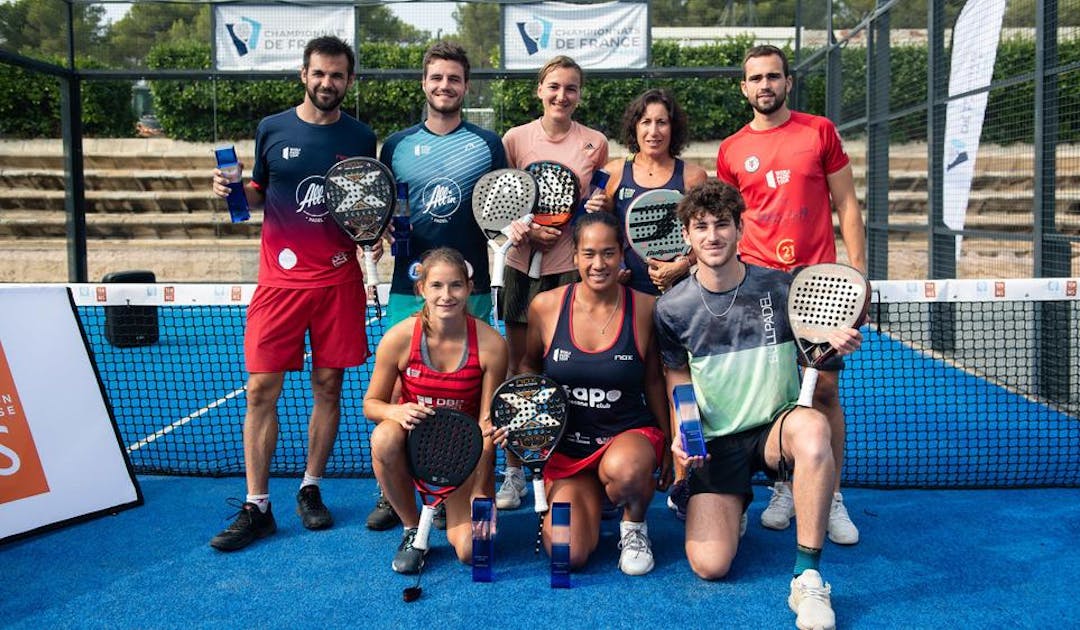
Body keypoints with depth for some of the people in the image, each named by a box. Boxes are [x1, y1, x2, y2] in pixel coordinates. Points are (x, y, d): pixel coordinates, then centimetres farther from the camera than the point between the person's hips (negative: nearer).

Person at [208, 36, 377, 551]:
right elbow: (259, 195, 14)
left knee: (328, 387, 6)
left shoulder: (361, 137, 6)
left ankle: (310, 490, 24)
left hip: (339, 279, 1)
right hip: (280, 277, 0)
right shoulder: (272, 129, 5)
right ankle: (256, 508, 9)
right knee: (261, 390, -3)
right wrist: (234, 190, -6)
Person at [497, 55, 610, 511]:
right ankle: (514, 473, 18)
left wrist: (601, 207, -10)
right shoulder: (515, 139, 3)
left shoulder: (594, 143, 2)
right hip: (523, 263, 1)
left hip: (573, 264, -1)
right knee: (520, 368, 6)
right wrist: (526, 228, -11)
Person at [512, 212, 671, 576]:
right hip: (566, 444, 2)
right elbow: (528, 366, 12)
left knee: (625, 469, -40)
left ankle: (634, 525, -1)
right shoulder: (545, 306, -6)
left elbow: (653, 382, 5)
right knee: (567, 556, -14)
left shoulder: (644, 308, -8)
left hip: (629, 433, -1)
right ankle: (594, 498, 23)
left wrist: (667, 445, 9)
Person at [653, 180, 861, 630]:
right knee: (709, 566, -14)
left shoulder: (782, 286, -5)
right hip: (714, 442, 1)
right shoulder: (672, 308, -4)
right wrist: (681, 433, -8)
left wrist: (834, 345, -17)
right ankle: (734, 504, 24)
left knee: (812, 427, -40)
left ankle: (808, 579, -26)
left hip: (776, 428, 0)